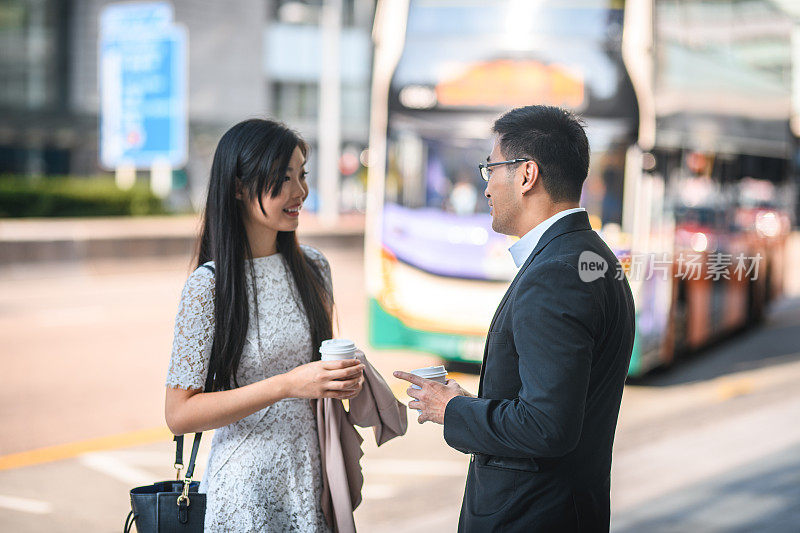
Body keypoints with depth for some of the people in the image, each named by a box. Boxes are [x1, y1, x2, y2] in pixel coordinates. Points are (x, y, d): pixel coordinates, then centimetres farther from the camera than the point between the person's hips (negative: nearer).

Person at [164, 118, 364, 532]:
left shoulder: (313, 268, 3)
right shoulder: (209, 285, -15)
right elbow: (180, 414, -16)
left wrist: (343, 376, -5)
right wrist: (288, 385, -24)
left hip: (313, 479, 6)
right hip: (247, 489, -5)